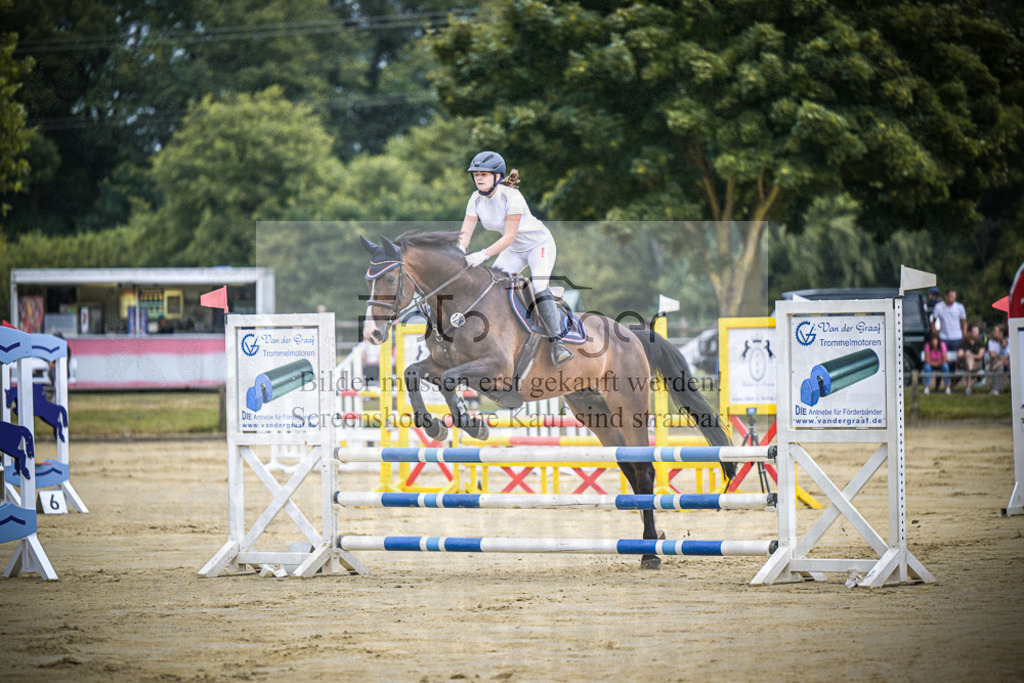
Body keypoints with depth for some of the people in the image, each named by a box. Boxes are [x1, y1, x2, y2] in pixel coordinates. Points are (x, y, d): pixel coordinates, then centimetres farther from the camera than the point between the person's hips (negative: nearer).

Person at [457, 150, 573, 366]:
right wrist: (459, 251, -36)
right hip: (514, 250, 7)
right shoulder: (477, 199, -9)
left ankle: (557, 344, -28)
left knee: (539, 288, -26)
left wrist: (483, 255, -41)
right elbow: (466, 232, -14)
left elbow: (509, 237, -31)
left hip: (539, 243, -7)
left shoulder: (511, 197, -28)